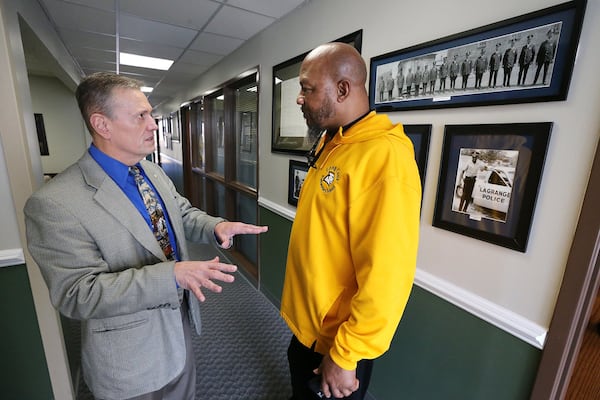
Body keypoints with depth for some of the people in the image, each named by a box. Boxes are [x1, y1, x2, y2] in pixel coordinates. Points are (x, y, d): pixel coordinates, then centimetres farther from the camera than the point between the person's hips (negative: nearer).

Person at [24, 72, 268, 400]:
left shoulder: (154, 172, -2)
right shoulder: (55, 203, -24)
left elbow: (183, 213, 7)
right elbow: (78, 294, -26)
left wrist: (216, 226, -15)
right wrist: (173, 274, -36)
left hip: (180, 320, 6)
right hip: (131, 356, -6)